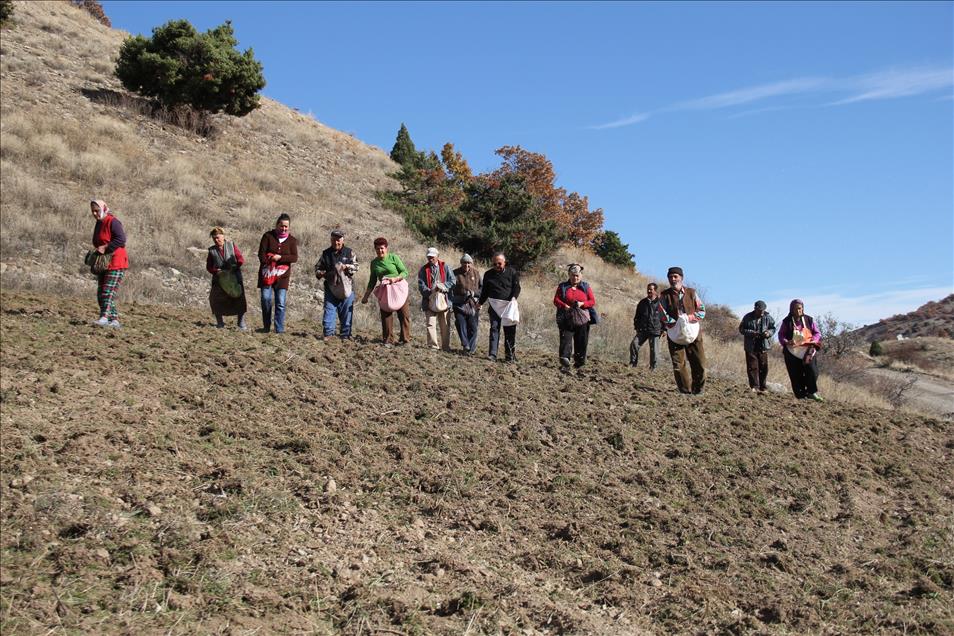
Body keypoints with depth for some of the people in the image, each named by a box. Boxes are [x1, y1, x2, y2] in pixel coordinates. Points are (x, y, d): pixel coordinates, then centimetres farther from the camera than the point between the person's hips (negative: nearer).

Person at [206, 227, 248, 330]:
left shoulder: (232, 246, 1)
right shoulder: (212, 250, 4)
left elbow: (241, 259, -3)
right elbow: (209, 266, 6)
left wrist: (235, 267, -18)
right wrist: (216, 271, -13)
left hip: (234, 278, -1)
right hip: (219, 279, 1)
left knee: (239, 298, -4)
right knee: (215, 299, -2)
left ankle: (241, 322, 7)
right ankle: (219, 322, 15)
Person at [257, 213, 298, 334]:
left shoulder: (292, 240, 6)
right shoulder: (268, 236, 2)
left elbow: (295, 257, -5)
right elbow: (261, 253, -4)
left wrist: (280, 257, -17)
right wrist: (267, 265, -18)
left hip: (282, 276, 1)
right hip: (267, 274, 0)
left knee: (281, 303, -4)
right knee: (266, 299, -4)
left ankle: (279, 329, 0)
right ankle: (266, 327, 10)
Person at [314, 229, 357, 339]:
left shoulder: (349, 252, 6)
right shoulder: (326, 253, 10)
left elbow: (356, 266, 0)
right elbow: (318, 267, 17)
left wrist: (347, 267, -18)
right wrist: (320, 273, -4)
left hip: (346, 286, -1)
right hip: (331, 287, 1)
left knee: (346, 312, 2)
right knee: (329, 310, -4)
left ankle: (345, 334, 9)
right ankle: (328, 333, 0)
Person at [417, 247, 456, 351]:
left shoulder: (445, 267, 7)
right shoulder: (423, 269, 8)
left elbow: (453, 280, 1)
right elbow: (421, 285, -1)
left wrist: (443, 286, -16)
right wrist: (430, 292, -17)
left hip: (444, 300, 0)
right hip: (430, 300, 0)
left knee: (445, 325, 5)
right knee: (431, 324, -4)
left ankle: (445, 346, 13)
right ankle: (433, 345, -1)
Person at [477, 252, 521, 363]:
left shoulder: (512, 272, 4)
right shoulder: (488, 274, 11)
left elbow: (517, 286, 1)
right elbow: (485, 291, 19)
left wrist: (514, 297, -15)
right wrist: (480, 303, 14)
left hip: (508, 305, -1)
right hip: (494, 306, 1)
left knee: (510, 331, 1)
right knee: (494, 328, -6)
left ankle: (510, 355, 9)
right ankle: (492, 354, -8)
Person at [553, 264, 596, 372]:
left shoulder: (586, 287, 10)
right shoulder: (562, 287, 8)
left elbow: (593, 302, 6)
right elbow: (556, 300, 1)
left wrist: (582, 304, -14)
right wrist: (564, 306, -19)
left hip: (581, 320, 1)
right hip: (566, 319, -1)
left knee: (581, 343, 7)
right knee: (565, 341, -12)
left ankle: (579, 363, 24)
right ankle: (565, 365, -19)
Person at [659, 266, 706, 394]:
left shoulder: (691, 293, 8)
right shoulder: (665, 296, 4)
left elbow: (702, 311, 4)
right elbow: (663, 316, -4)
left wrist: (688, 318, -13)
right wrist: (675, 323, -18)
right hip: (675, 334, -1)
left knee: (699, 364, 0)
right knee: (679, 364, -7)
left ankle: (698, 391, 12)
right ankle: (685, 391, 1)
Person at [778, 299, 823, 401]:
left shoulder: (808, 320, 7)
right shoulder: (787, 322, 4)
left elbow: (817, 333, 12)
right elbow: (781, 335, 7)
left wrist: (813, 341, -7)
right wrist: (786, 342, -13)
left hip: (807, 349, 0)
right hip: (792, 351, 0)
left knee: (811, 369, -18)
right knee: (796, 374, -2)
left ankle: (812, 392, -8)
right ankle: (800, 395, 5)